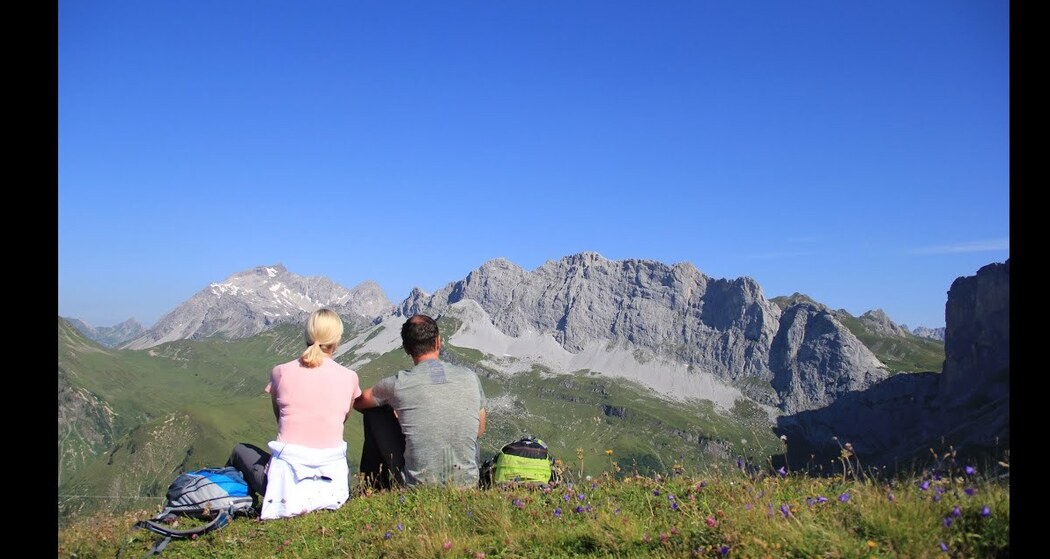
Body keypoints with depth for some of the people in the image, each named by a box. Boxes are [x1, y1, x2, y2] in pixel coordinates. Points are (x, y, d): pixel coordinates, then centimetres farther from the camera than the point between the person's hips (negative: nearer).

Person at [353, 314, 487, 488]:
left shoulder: (398, 384, -9)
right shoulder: (469, 377, -3)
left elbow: (357, 402, 12)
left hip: (419, 486, -2)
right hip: (467, 484, 3)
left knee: (374, 413, 16)